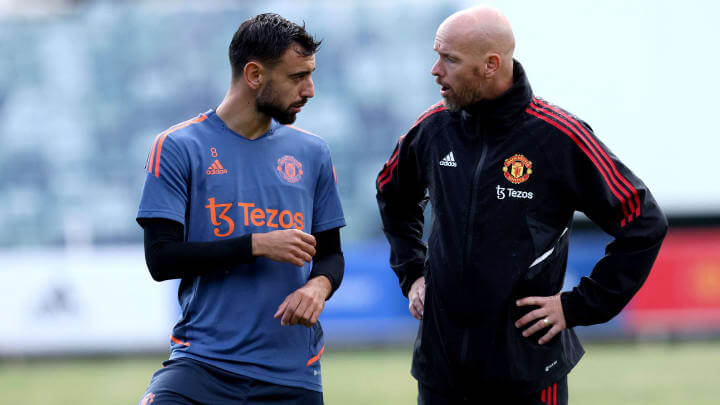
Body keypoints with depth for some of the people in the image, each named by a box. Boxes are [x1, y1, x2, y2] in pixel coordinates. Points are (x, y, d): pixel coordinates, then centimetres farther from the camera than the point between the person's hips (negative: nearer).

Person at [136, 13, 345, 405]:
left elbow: (330, 254, 18)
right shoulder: (179, 147, -1)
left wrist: (319, 286, -6)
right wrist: (258, 246, -13)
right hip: (204, 362, -4)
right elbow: (161, 258, -8)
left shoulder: (312, 152, 12)